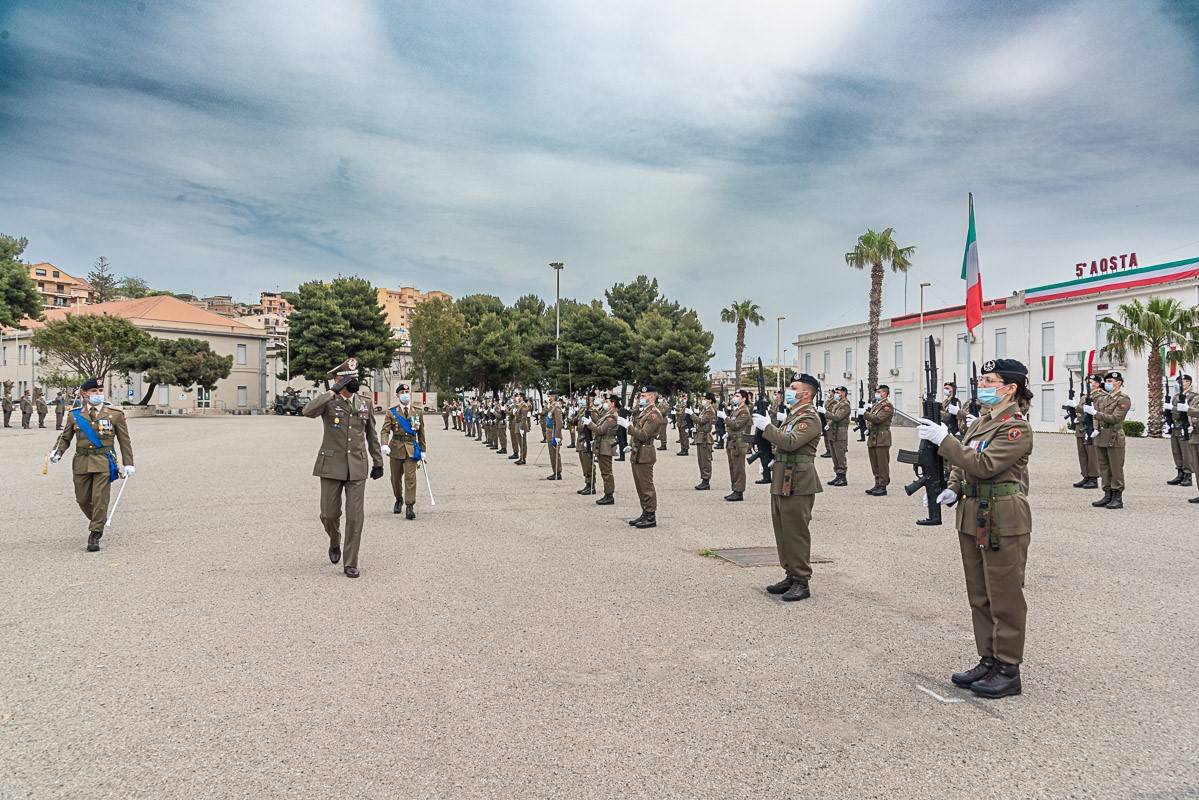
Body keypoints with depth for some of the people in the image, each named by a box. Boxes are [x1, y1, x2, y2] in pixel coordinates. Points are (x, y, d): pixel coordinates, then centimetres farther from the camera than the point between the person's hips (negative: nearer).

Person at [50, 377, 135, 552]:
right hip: (81, 462, 3)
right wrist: (57, 452, -7)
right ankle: (98, 523, 35)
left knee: (100, 498, -9)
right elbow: (65, 437, 14)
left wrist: (128, 463, 0)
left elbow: (124, 440, 3)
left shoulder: (115, 413, 1)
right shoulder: (75, 415, 6)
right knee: (82, 499, 9)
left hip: (104, 461, -3)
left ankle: (94, 535, 0)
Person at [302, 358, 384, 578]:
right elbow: (308, 411, -26)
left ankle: (350, 564, 7)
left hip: (357, 467, 2)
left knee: (355, 517, -2)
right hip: (331, 466, -2)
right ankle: (335, 543, 39)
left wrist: (378, 462, 16)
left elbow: (372, 436, 15)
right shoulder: (328, 402, -3)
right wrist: (334, 391, -26)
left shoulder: (365, 403, 8)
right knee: (329, 514, 6)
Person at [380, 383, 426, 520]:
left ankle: (410, 506, -8)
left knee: (410, 477, -10)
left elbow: (421, 432, 10)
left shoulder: (418, 412, 6)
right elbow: (385, 430, -7)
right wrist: (384, 445, -24)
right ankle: (399, 499, 37)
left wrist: (423, 450, 10)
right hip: (396, 448, 1)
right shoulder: (391, 412, 1)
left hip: (411, 448, -1)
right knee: (396, 477, 13)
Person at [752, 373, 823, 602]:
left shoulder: (810, 417, -13)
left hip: (797, 483, -10)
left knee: (796, 533, -4)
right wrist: (776, 421, 7)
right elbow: (779, 440, 22)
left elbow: (791, 442, -26)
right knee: (782, 531, 15)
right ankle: (791, 576, 25)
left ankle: (802, 582, 5)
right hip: (781, 482, 10)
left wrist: (767, 426, -18)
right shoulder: (792, 414, 18)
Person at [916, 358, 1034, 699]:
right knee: (979, 596, 16)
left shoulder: (1016, 427, -14)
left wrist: (943, 439, -25)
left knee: (1004, 599, 3)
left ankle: (1008, 671, 15)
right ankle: (988, 660, 28)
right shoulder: (981, 421, 13)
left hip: (1002, 521, -9)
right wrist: (953, 489, 1)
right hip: (973, 517, 9)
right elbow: (962, 464, 19)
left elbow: (984, 465, -25)